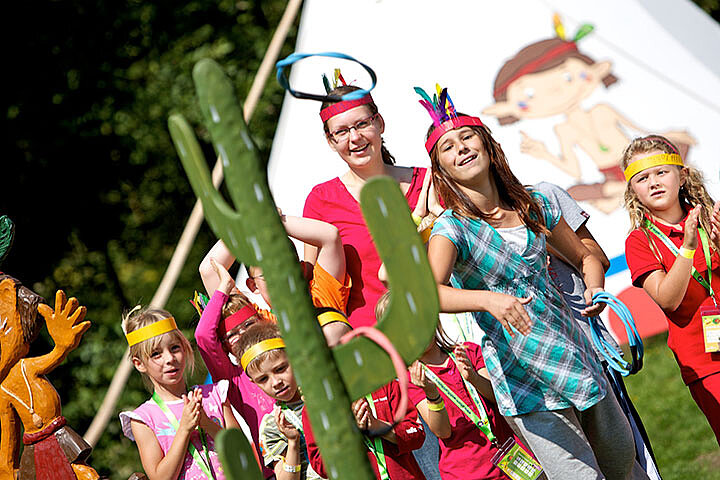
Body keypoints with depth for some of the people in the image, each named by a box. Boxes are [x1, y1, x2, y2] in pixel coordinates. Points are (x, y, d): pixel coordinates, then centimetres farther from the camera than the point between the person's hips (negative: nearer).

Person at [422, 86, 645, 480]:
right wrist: (487, 300, -43)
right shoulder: (453, 228, -10)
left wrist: (595, 286, -3)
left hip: (574, 353, 5)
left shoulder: (534, 206, 5)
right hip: (525, 382, -5)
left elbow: (585, 258, 19)